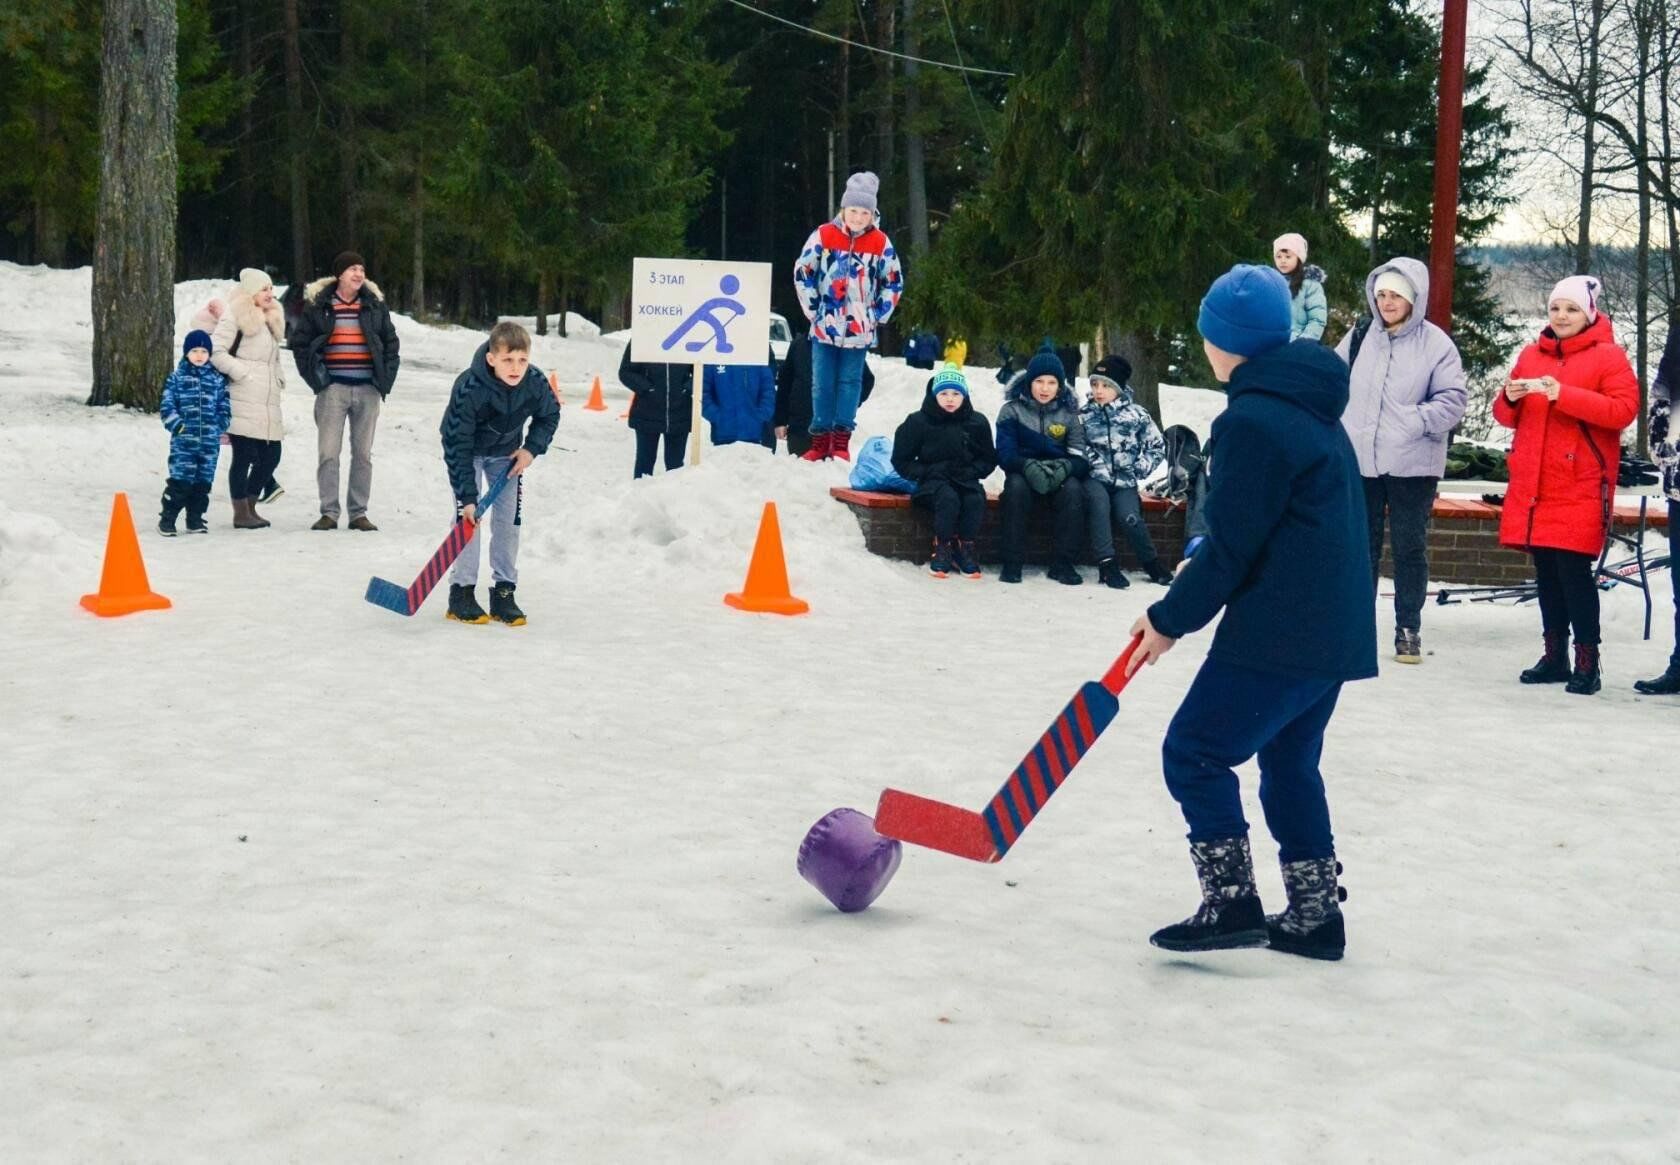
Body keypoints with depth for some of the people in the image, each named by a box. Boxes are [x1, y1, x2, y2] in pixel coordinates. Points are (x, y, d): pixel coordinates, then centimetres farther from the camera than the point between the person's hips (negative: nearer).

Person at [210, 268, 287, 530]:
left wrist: (279, 381, 17)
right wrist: (243, 373, -14)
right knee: (244, 456, -4)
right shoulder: (235, 318, -5)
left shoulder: (271, 321, 21)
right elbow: (216, 352, -13)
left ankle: (250, 506, 21)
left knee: (271, 457, 6)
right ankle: (241, 513, 3)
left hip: (268, 404, 8)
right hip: (243, 403, -8)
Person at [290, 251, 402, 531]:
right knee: (328, 453, -4)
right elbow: (300, 342, 3)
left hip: (368, 389, 2)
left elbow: (391, 342, 13)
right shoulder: (317, 305, 0)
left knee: (363, 454, 6)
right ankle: (329, 513, 3)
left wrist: (386, 377, 3)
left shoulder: (376, 305, 8)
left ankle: (359, 513, 12)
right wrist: (315, 375, -4)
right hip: (333, 389, -2)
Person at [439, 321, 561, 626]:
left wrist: (532, 448, -13)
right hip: (466, 450, -4)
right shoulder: (469, 389, -37)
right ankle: (462, 593, -6)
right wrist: (467, 497, -33)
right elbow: (458, 446, -31)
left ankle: (503, 593, 7)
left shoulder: (536, 383, -25)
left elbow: (550, 415, 0)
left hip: (506, 452, 4)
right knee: (468, 516, -13)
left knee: (509, 518, 0)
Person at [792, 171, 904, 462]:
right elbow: (803, 273, 1)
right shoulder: (824, 235, -5)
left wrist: (878, 315, 3)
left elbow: (894, 282, 8)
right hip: (825, 326, 0)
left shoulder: (880, 243, -2)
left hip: (859, 329, 1)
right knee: (822, 383, 3)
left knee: (850, 382, 5)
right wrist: (813, 310, -1)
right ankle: (820, 439, 10)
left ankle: (841, 441, 9)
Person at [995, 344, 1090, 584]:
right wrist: (1028, 466, -32)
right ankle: (1012, 563, -30)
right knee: (1016, 486, -35)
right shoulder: (1012, 410, -1)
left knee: (1073, 490, -32)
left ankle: (1062, 563, -24)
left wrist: (1063, 468, -29)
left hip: (1060, 476, 1)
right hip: (1023, 473, -1)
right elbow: (1005, 453, -11)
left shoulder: (1069, 413, 2)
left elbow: (1080, 457, -5)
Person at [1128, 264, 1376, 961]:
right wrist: (1185, 603, 19)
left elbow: (1231, 546, -16)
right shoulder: (1312, 407, 14)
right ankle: (1314, 915, 22)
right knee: (1289, 763, 18)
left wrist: (1171, 620, -5)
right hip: (1334, 631, 10)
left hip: (1278, 634, -10)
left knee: (1195, 752, -3)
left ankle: (1231, 902, -5)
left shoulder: (1254, 421, -16)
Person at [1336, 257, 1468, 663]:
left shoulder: (1435, 344, -6)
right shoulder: (1359, 336, 5)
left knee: (1410, 548, 3)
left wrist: (1419, 421, -20)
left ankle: (1409, 629, 12)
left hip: (1412, 465, -3)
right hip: (1359, 460, 3)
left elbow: (1453, 399, -8)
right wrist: (1335, 430, 4)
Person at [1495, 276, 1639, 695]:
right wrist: (1510, 398, -5)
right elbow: (1506, 416, 19)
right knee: (1546, 571, 9)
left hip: (1580, 487, -5)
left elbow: (1624, 410, -15)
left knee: (1574, 569, -10)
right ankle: (1555, 655, 17)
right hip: (1532, 484, 6)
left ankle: (1587, 661, -3)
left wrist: (1564, 394, -22)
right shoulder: (1531, 354, 15)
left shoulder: (1609, 356, -1)